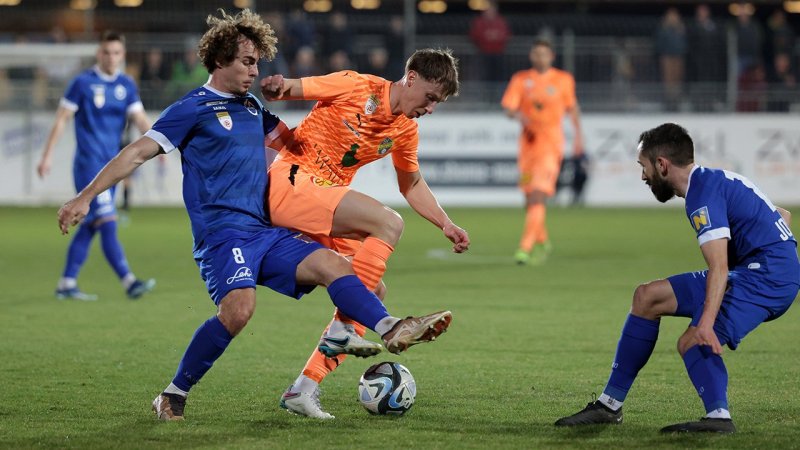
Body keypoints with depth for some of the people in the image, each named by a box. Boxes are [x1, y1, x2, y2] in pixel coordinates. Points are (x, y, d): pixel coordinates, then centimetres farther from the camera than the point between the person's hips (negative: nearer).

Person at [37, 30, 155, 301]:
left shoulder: (127, 86, 9)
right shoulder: (83, 83, -5)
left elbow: (140, 119, 1)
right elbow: (62, 119, -1)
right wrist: (47, 156, -3)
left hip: (111, 165, 6)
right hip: (88, 164, -6)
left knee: (89, 226, 10)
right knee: (107, 223, -14)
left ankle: (67, 284, 17)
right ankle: (129, 282, -21)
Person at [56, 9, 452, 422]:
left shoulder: (252, 107, 20)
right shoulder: (193, 108, -2)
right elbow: (138, 153, -5)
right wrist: (85, 197, -12)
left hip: (264, 233, 7)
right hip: (222, 235, -7)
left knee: (332, 264, -12)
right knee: (239, 307, -29)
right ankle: (173, 397, -18)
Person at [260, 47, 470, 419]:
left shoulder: (405, 130, 12)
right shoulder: (357, 87, -9)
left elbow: (412, 184, 26)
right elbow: (290, 89, -6)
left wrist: (446, 225, 15)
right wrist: (277, 87, -29)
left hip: (325, 201, 9)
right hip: (291, 183, -9)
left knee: (374, 293, 1)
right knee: (389, 223, -25)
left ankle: (303, 391, 2)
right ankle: (341, 330, -25)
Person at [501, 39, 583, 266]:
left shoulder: (564, 80, 3)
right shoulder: (520, 79, 5)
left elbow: (572, 107, 16)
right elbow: (508, 106, -5)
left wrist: (578, 135, 15)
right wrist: (517, 114, -26)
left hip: (551, 141, -3)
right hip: (528, 140, 3)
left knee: (537, 196, -17)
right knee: (529, 199, 9)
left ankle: (525, 247, -21)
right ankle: (542, 242, 31)